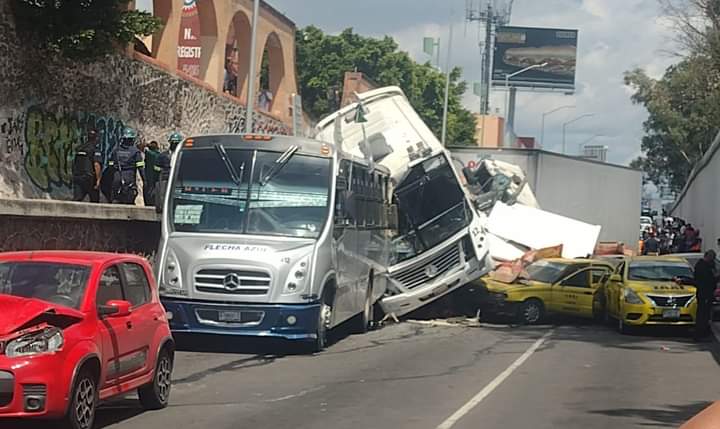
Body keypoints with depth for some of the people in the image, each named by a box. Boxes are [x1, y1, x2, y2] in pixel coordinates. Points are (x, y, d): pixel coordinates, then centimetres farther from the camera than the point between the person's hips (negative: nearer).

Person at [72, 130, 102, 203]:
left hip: (77, 177, 5)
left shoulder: (80, 148, 15)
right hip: (89, 177, -5)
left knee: (76, 199, -6)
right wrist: (98, 179, -15)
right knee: (94, 201, 11)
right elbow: (96, 165, -19)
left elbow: (74, 163, 21)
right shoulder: (95, 149, -7)